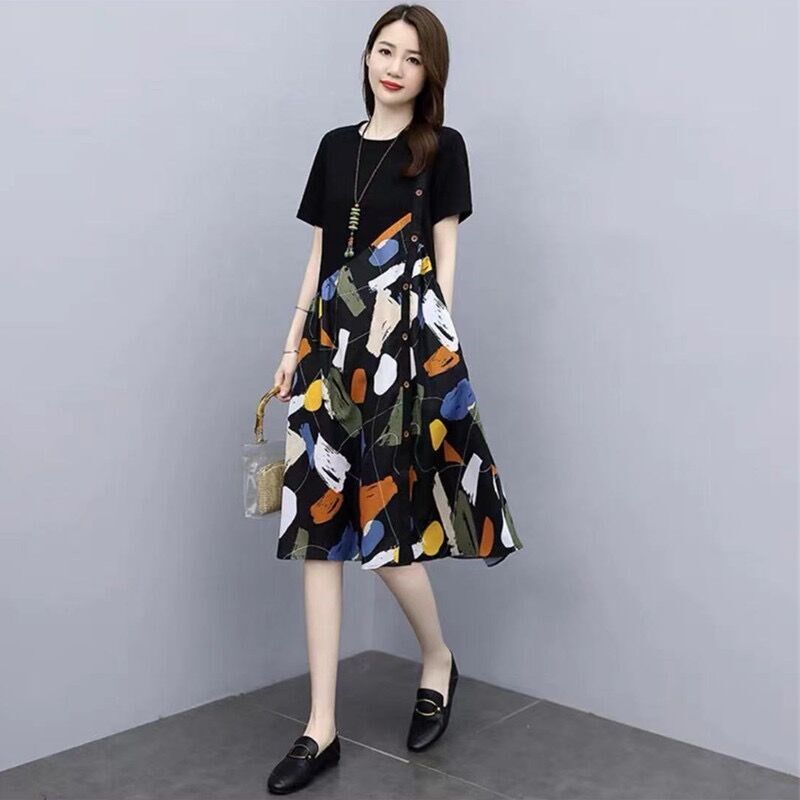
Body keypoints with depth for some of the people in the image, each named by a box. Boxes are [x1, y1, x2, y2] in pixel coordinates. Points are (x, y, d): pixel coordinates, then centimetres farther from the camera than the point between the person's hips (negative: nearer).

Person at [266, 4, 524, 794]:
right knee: (319, 524, 1)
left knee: (382, 526, -4)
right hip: (330, 344, 5)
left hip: (404, 346, -5)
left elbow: (444, 259, 2)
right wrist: (292, 348, 11)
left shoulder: (443, 149, 5)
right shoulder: (335, 146, 16)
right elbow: (317, 260, 15)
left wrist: (436, 348, -6)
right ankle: (321, 727, 9)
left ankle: (439, 659, 28)